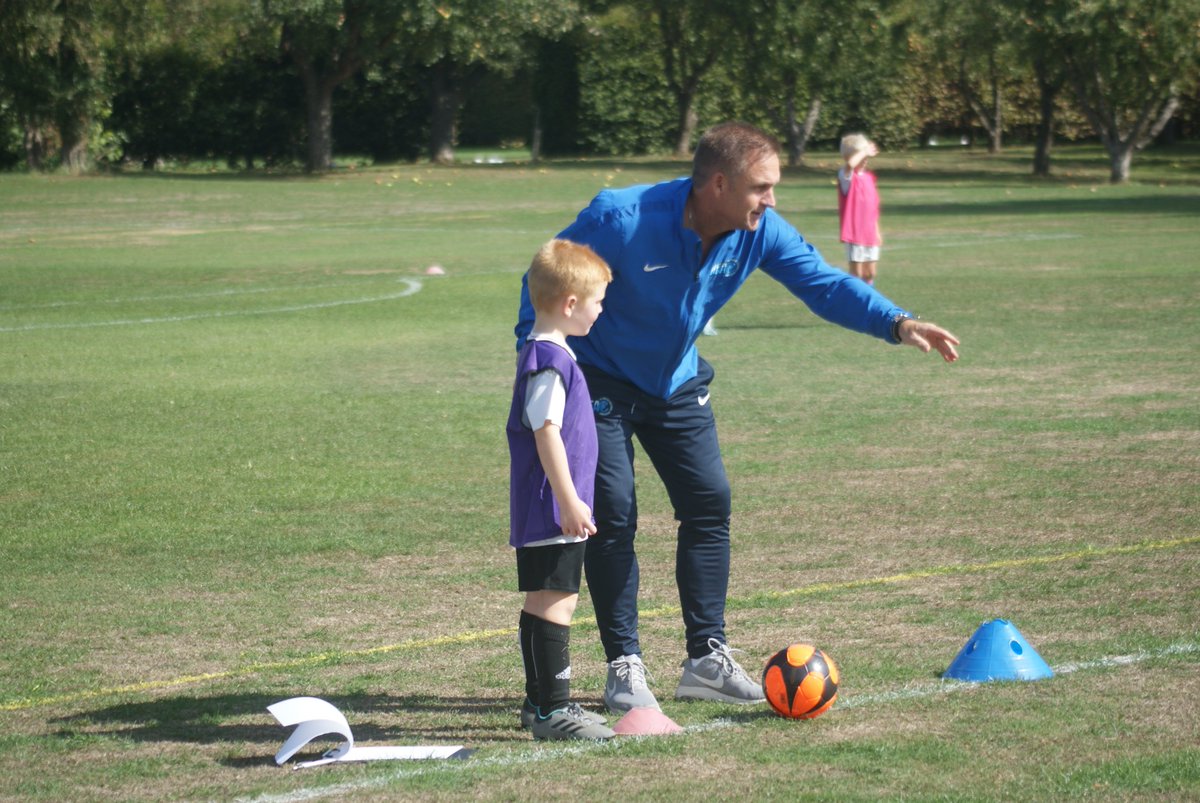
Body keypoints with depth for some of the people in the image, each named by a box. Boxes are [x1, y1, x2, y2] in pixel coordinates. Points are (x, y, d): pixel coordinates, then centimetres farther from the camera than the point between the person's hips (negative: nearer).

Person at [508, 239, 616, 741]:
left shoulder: (547, 352, 15)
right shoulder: (548, 361, -17)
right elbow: (547, 433, -22)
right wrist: (569, 502, -22)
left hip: (545, 510, 11)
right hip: (551, 512, -11)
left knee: (544, 601, 14)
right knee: (555, 601, -10)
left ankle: (540, 702, 20)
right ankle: (552, 708, -10)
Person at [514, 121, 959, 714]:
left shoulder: (760, 231, -16)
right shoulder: (623, 220, -31)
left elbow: (824, 283, -16)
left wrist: (898, 324, -31)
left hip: (677, 381, 6)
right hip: (599, 380, -6)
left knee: (709, 500, -1)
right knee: (613, 513, -10)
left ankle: (707, 658, 8)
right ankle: (624, 666, -1)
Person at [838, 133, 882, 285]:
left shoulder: (869, 177, 11)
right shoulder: (846, 175, -9)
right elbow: (850, 164, -36)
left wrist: (877, 231, 18)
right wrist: (865, 151, -23)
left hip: (870, 233, 7)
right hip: (854, 233, -7)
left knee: (870, 273, 12)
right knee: (856, 272, -4)